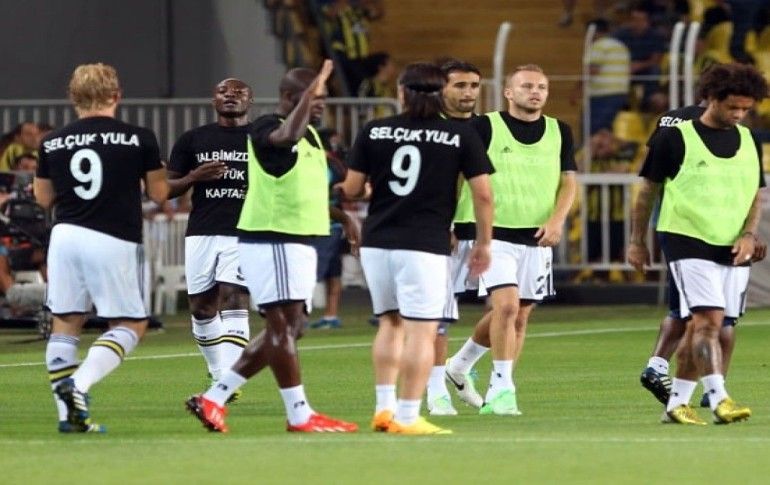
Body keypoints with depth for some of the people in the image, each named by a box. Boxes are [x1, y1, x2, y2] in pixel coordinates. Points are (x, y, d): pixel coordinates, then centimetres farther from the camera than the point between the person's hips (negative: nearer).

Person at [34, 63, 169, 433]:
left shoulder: (52, 143, 4)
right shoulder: (139, 139, -4)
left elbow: (44, 198, 14)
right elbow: (159, 193, 5)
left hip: (66, 236, 3)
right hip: (114, 242, -3)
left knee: (65, 322, 11)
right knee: (130, 325, 6)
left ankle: (68, 414, 9)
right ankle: (79, 384, -15)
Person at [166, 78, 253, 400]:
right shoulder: (193, 140, 12)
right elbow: (167, 189, 12)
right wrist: (194, 177, -7)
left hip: (245, 234, -3)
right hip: (202, 234, 3)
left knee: (233, 302, -16)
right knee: (202, 307, 6)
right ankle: (219, 375, 23)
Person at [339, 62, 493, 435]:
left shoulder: (374, 131, 5)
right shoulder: (461, 136, 0)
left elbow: (351, 189, 8)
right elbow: (483, 194, -2)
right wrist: (484, 242, 10)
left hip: (377, 242, 4)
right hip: (425, 246, -4)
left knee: (390, 323, 18)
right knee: (421, 331, -2)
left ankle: (384, 408, 15)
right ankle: (408, 417, -7)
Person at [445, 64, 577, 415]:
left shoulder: (559, 132, 9)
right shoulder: (484, 127, -3)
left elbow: (568, 182, 7)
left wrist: (557, 219, -10)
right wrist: (448, 224, -4)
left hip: (537, 238, 5)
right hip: (493, 232, -5)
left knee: (520, 316, 9)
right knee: (506, 305, -19)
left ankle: (460, 365, 29)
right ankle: (501, 390, -13)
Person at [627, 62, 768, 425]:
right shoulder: (675, 139, -3)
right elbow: (648, 191, 3)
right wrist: (637, 242, 5)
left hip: (733, 249, 5)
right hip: (688, 241, -5)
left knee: (699, 326, 7)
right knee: (709, 318, -18)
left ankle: (677, 402, 15)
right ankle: (719, 399, -24)